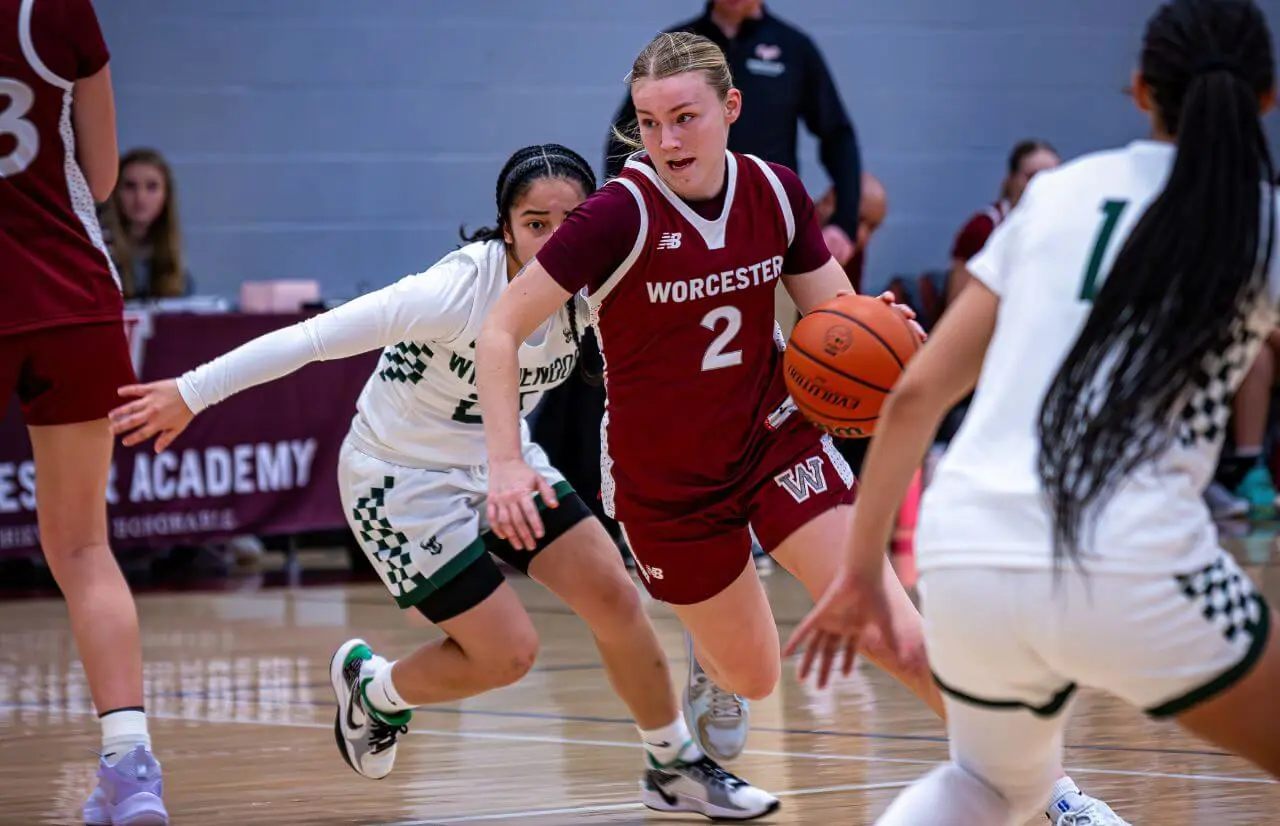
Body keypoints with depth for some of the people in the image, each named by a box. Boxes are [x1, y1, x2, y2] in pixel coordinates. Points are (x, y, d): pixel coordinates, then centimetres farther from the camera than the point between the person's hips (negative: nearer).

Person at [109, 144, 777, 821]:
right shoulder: (459, 289, -33)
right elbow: (311, 338, -31)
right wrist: (191, 393, -30)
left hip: (500, 460, 6)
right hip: (403, 479, -6)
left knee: (613, 596, -5)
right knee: (507, 654, -8)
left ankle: (676, 769, 15)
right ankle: (372, 687, 22)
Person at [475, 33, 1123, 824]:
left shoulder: (775, 192, -9)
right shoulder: (624, 212, -22)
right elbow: (502, 330, -19)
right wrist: (506, 462, -29)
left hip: (776, 436, 2)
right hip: (664, 482, -2)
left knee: (892, 632, -14)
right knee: (754, 676, 11)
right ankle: (710, 661, 50)